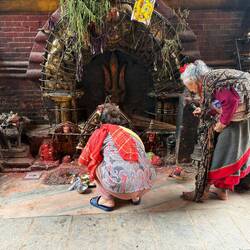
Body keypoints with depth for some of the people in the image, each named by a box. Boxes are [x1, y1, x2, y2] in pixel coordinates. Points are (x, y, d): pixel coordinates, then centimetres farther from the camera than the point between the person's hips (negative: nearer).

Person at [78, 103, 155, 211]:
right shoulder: (129, 132, 26)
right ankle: (135, 196, 26)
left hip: (122, 185, -5)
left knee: (95, 166, 21)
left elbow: (83, 162, 20)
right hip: (144, 185, 6)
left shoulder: (100, 133, 13)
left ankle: (107, 200, 20)